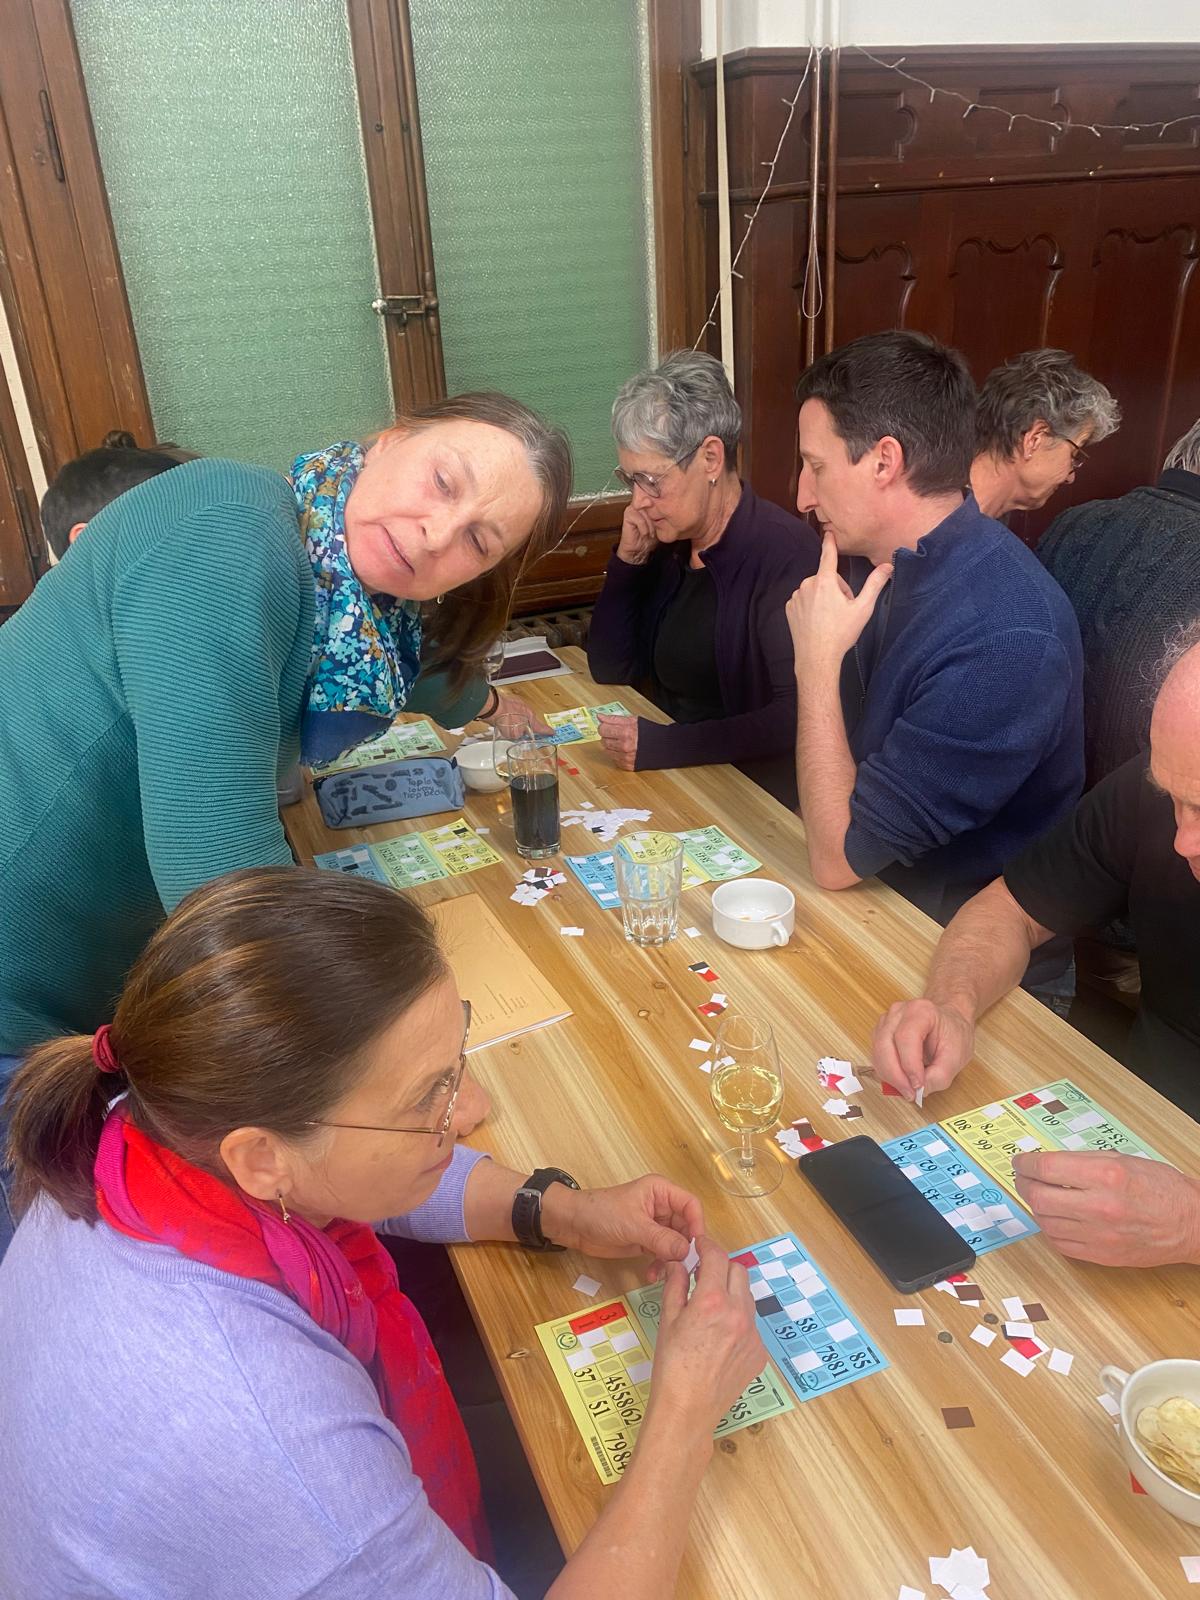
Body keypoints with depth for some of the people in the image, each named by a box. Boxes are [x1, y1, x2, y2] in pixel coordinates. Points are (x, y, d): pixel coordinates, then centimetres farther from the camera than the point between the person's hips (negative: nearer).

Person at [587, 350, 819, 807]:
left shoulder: (783, 551, -17)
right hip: (674, 784, 7)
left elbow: (795, 718, -24)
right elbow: (610, 671, 10)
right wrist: (628, 560, -1)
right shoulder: (667, 545, 6)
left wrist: (664, 745, -26)